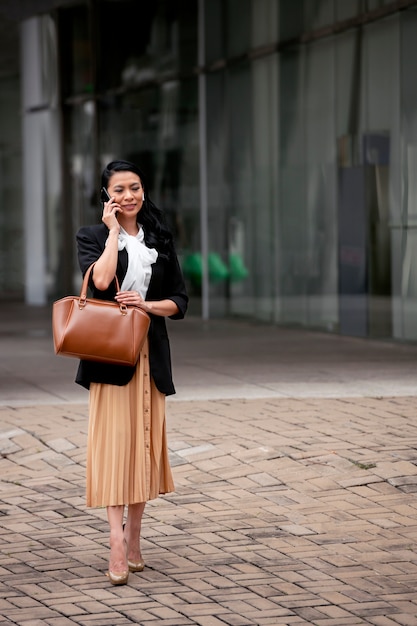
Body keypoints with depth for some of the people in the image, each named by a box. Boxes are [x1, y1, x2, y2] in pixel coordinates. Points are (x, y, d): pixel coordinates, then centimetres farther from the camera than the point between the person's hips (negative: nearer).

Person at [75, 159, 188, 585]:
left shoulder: (160, 241, 11)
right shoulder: (92, 236, 1)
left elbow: (179, 301, 9)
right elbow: (101, 279, -19)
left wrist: (147, 305, -10)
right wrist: (113, 230, -10)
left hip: (150, 353, 4)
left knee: (145, 442, 6)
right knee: (113, 439, -12)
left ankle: (133, 538, 16)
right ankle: (116, 542, -18)